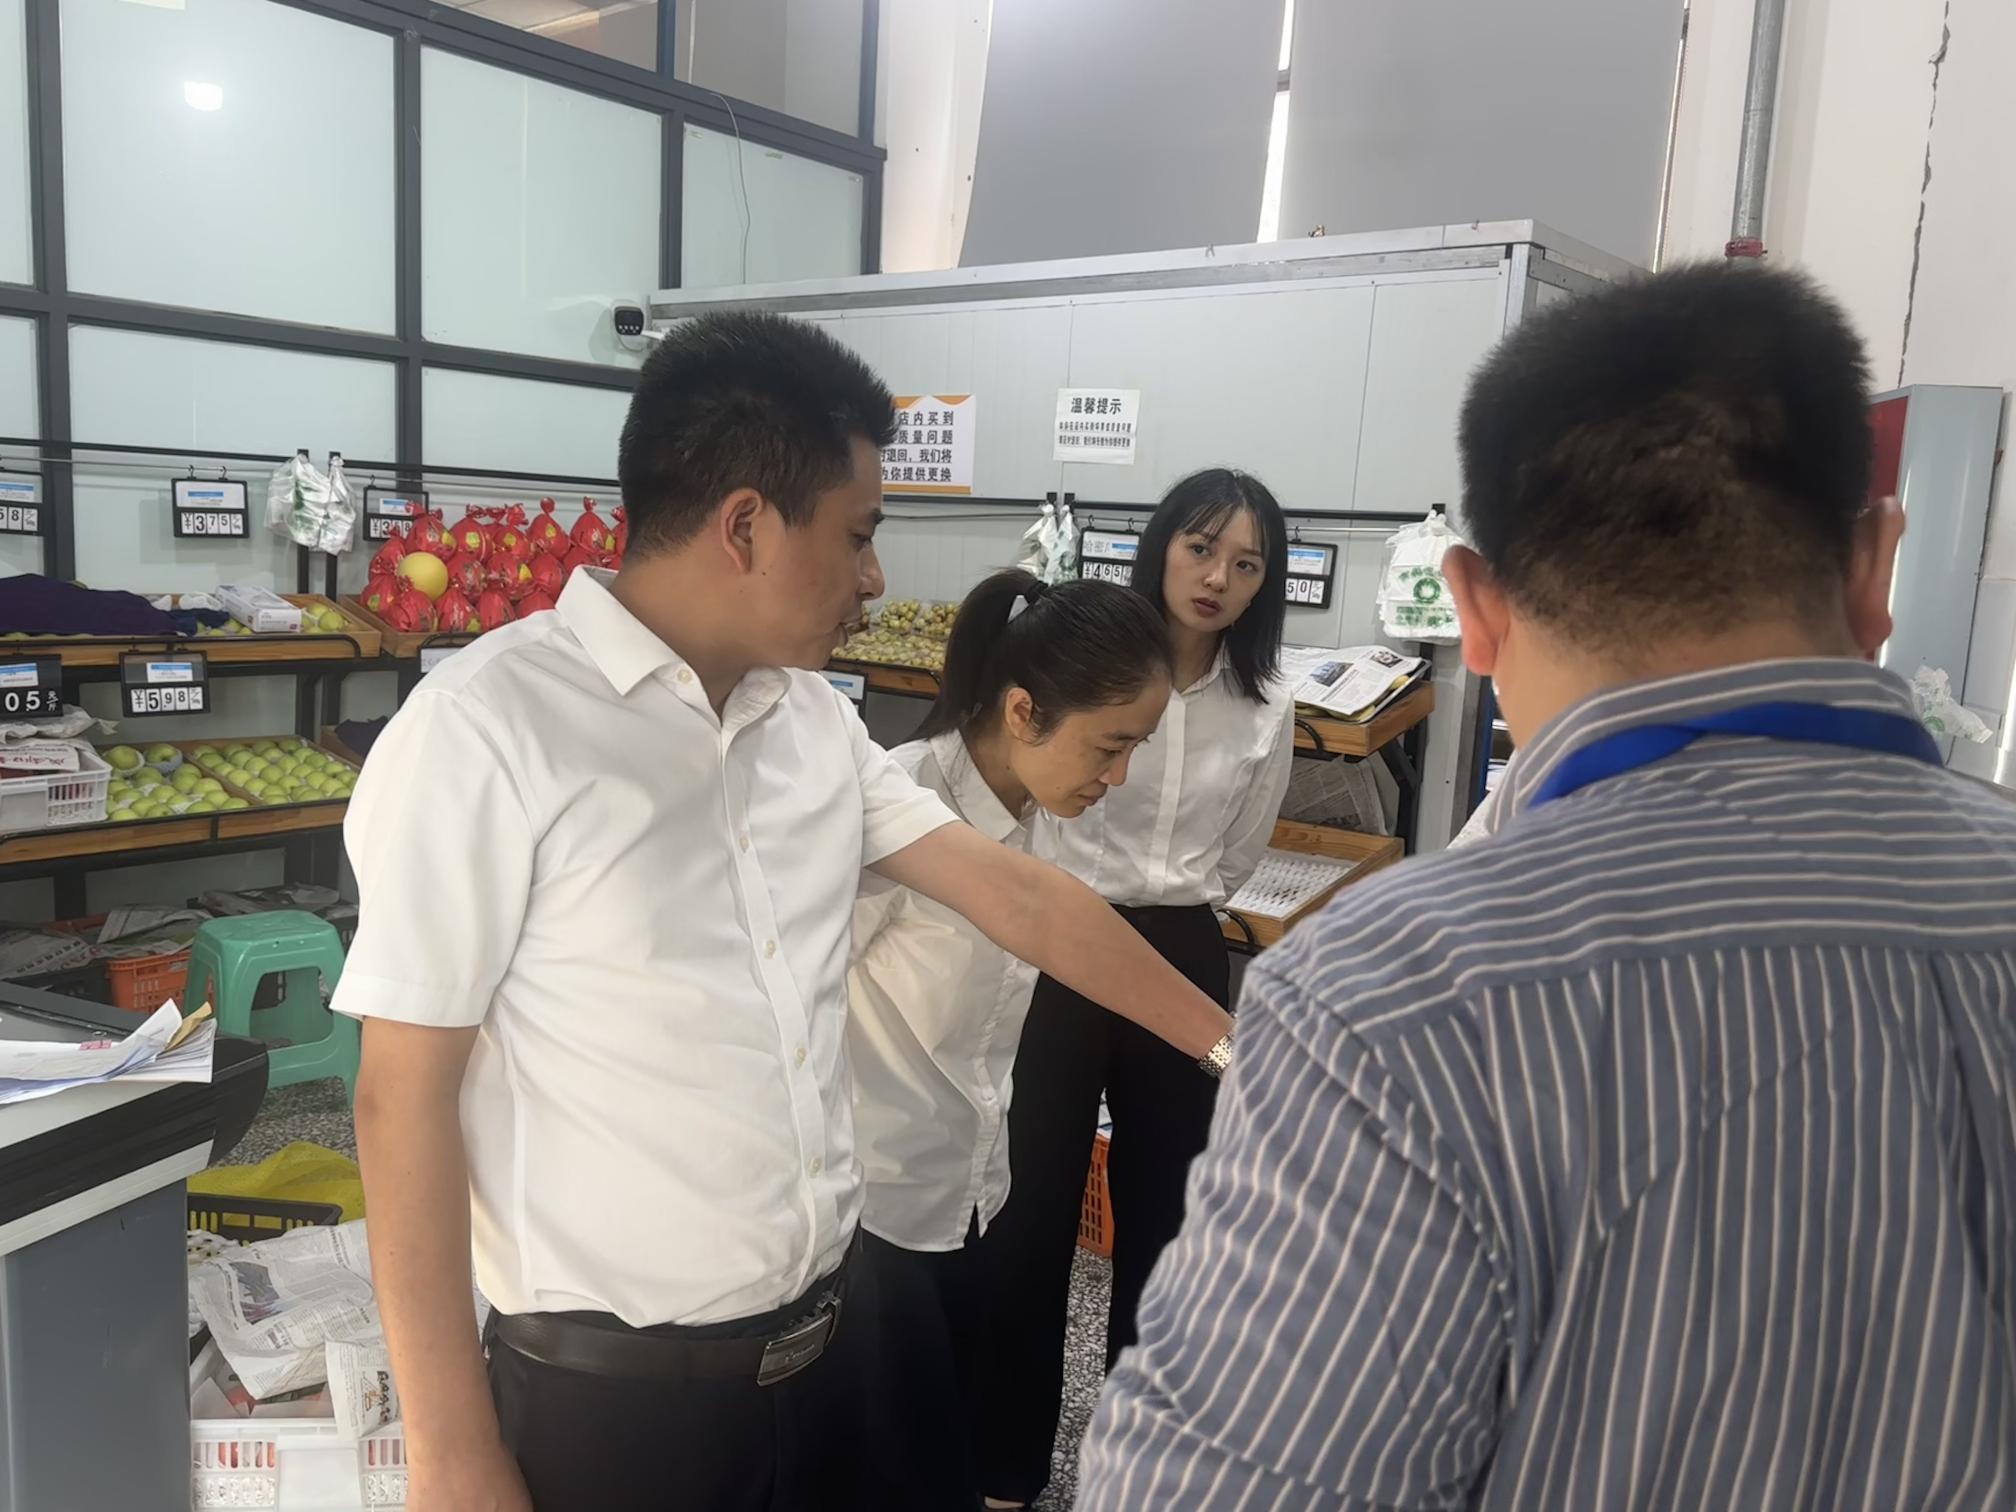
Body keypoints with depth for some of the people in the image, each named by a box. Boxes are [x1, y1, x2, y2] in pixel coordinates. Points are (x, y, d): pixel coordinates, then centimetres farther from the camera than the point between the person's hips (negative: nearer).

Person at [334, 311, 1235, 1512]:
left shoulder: (815, 719, 2)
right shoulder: (486, 729, -17)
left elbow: (1018, 896, 6)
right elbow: (406, 1097, -14)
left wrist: (1233, 1044, 9)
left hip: (827, 1340, 6)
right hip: (610, 1387, -6)